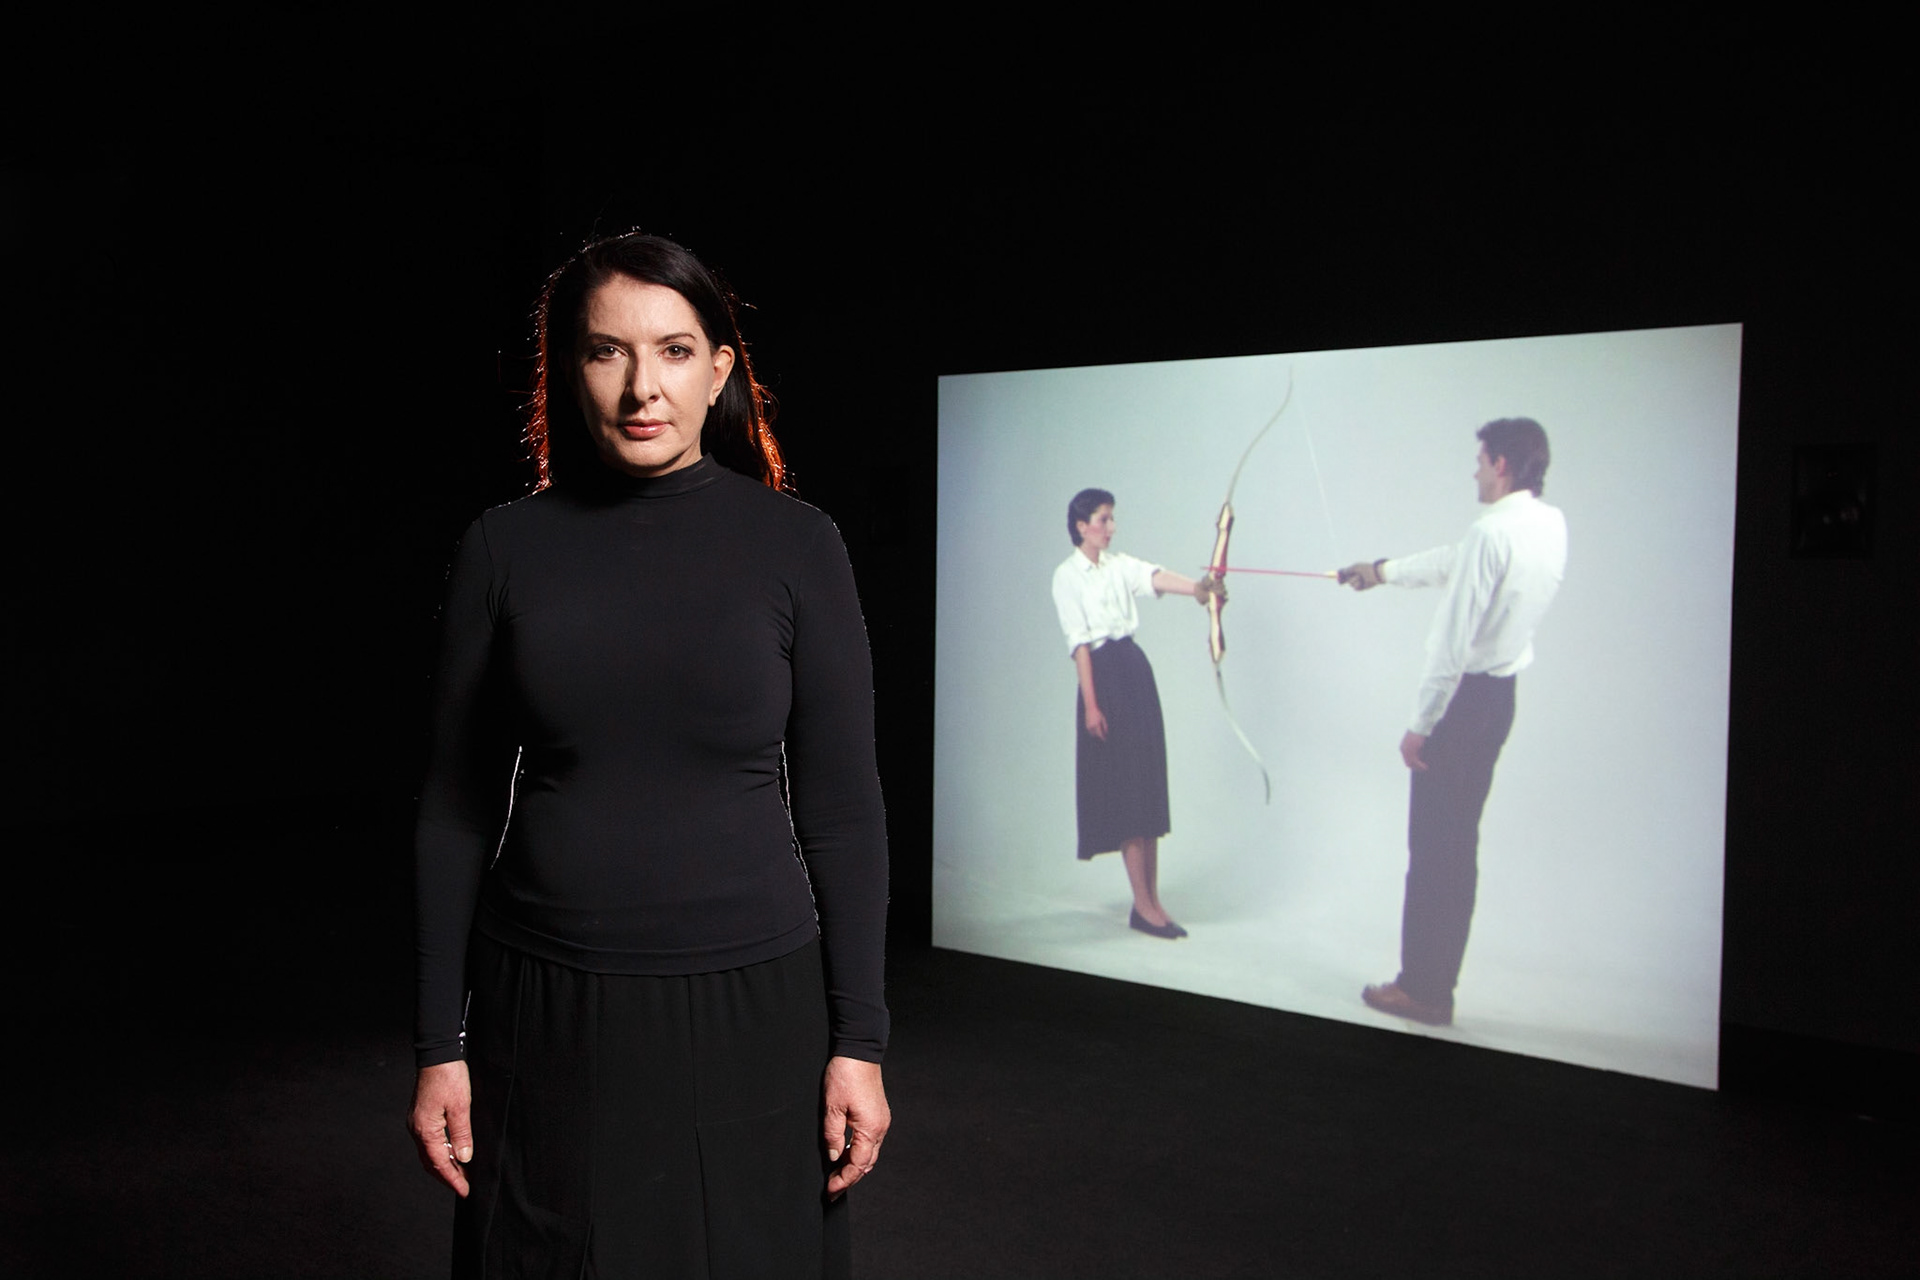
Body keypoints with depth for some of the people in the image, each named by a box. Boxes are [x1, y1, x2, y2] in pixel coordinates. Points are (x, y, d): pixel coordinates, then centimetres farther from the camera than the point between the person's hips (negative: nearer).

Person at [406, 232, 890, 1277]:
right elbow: (457, 807, 2)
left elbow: (841, 806, -3)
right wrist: (440, 1044, 1)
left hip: (749, 1007, 0)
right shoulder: (507, 546, -1)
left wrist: (858, 1040, -4)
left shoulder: (793, 543, -4)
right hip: (546, 1018, 1)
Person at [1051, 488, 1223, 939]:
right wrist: (1090, 703, -14)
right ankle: (1143, 905, -2)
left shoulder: (1119, 564, 10)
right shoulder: (1067, 576, -3)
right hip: (1103, 675, -6)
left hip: (1136, 669, 6)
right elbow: (1077, 640, -8)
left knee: (1149, 784, 4)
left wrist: (1197, 587, -32)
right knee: (1123, 787, -6)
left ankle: (1152, 899, 9)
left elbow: (1155, 577, -11)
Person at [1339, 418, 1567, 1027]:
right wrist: (1382, 570, 34)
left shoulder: (1492, 531, -19)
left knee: (1432, 846, -1)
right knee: (1460, 844, 15)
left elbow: (1454, 641, -20)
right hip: (1502, 696, 9)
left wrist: (1420, 725, -14)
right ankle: (1438, 983, 24)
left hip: (1464, 698, -9)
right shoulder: (1551, 525, 8)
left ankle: (1422, 990, 7)